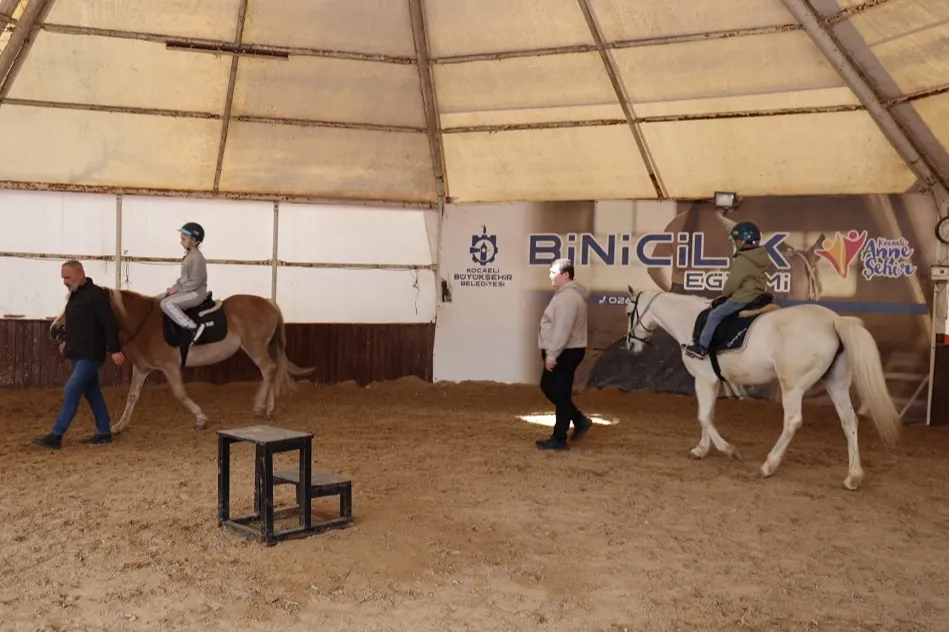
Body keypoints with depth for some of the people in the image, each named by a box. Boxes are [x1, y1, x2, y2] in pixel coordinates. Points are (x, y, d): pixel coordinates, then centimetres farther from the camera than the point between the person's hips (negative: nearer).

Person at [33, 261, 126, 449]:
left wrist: (115, 350, -21)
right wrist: (67, 341, 16)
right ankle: (104, 433, 20)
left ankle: (56, 436, -8)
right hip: (77, 354, 10)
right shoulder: (75, 295, 13)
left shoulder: (96, 294, -14)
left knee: (71, 392, -11)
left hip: (89, 355, -10)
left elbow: (110, 324, -18)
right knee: (92, 393, 13)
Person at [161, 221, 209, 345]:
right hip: (187, 290, 10)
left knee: (166, 303, -25)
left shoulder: (197, 257, -18)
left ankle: (194, 327, -27)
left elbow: (194, 282, -22)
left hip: (196, 293, -10)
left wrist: (177, 289, -17)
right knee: (161, 298, 13)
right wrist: (175, 287, 4)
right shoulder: (189, 255, 13)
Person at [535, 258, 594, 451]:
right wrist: (551, 353, 23)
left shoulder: (568, 297, -20)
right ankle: (580, 419, 23)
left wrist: (552, 354, -25)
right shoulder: (567, 293, 15)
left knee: (560, 394, -3)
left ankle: (559, 439, 5)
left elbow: (562, 330, -26)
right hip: (563, 352, 11)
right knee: (548, 387, 18)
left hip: (565, 353, -11)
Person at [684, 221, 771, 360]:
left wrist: (724, 294, 4)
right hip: (756, 295, 10)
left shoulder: (742, 260, -21)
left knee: (715, 315, -5)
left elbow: (732, 283, -17)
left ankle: (702, 347, -3)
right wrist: (728, 294, 21)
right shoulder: (762, 258, 10)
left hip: (742, 298, -10)